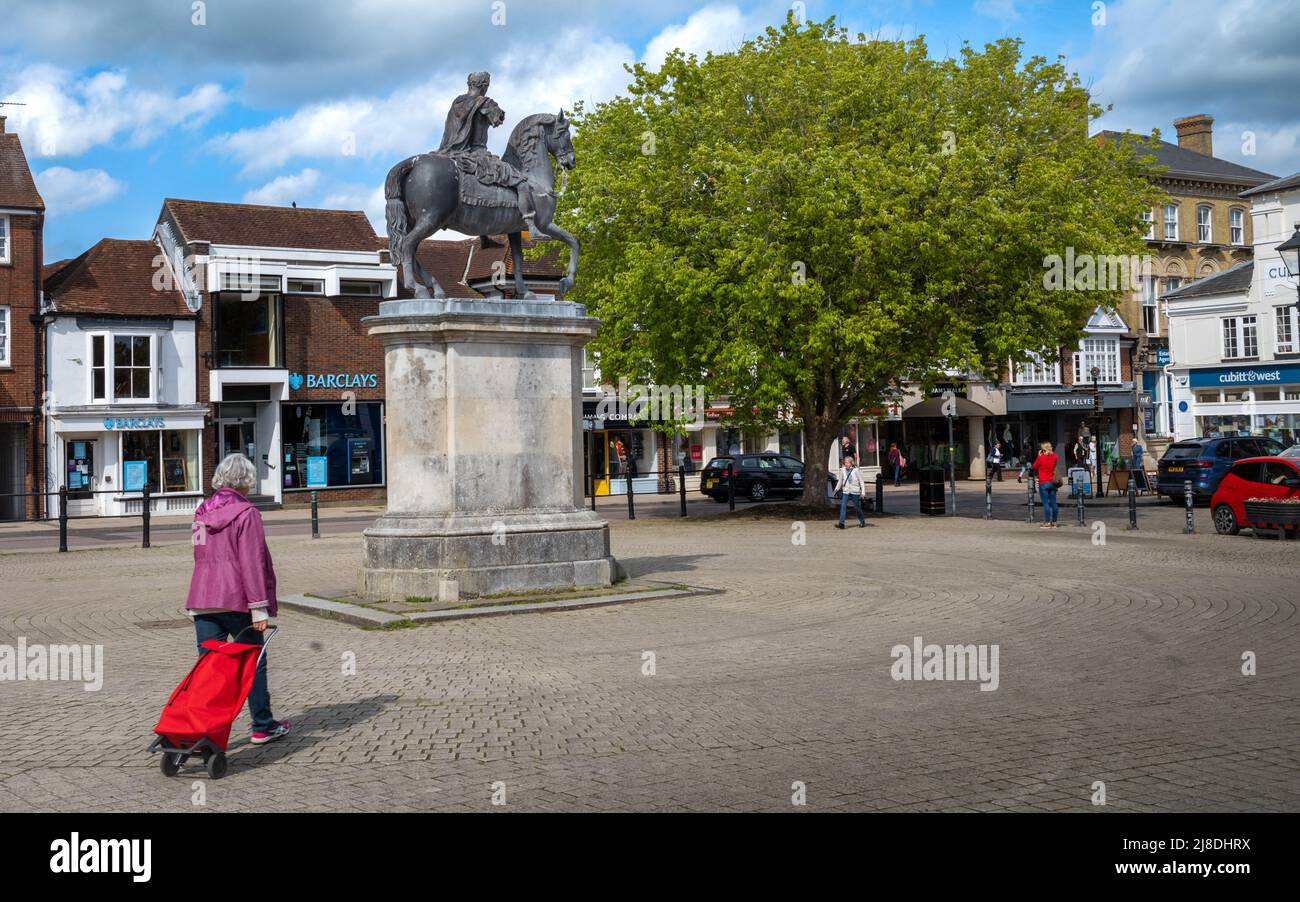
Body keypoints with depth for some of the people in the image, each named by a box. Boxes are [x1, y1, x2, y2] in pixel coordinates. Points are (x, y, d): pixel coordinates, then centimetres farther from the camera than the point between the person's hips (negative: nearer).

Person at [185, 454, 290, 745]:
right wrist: (259, 607, -14)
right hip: (236, 600, -5)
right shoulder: (246, 513, -8)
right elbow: (252, 563, -14)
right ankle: (263, 727, 17)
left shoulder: (202, 512, 12)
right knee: (253, 664, 8)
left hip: (202, 599, 6)